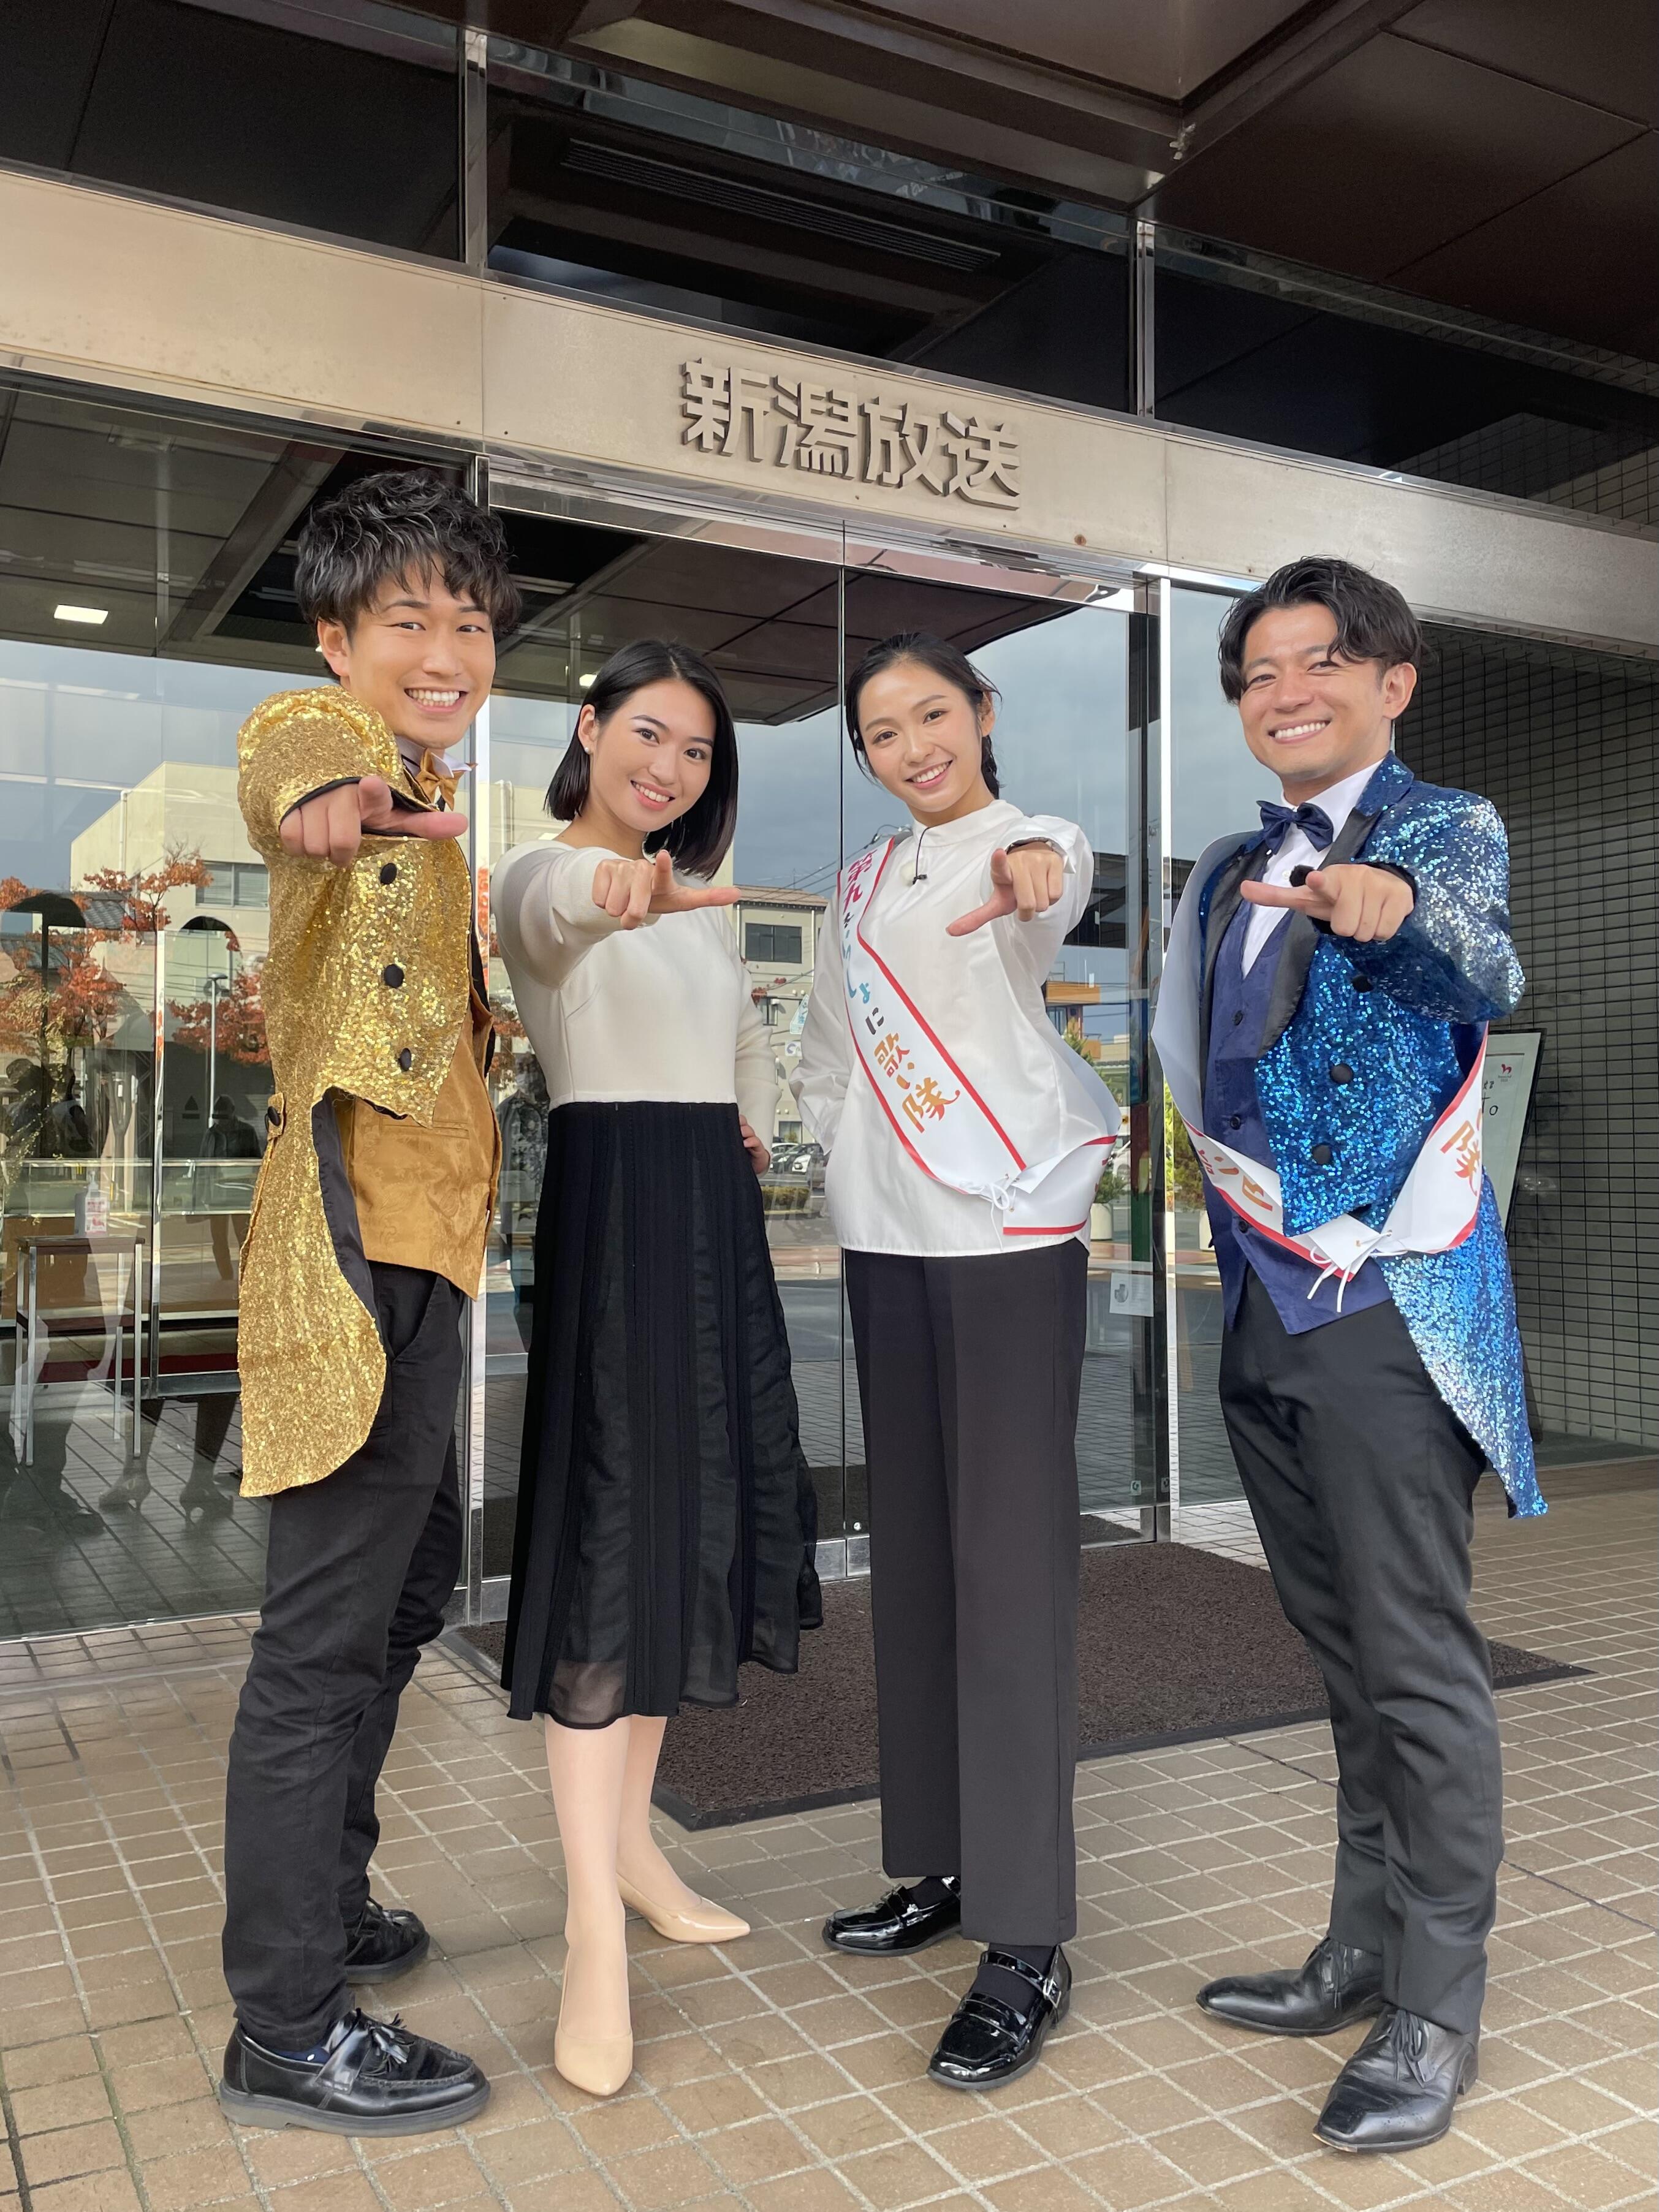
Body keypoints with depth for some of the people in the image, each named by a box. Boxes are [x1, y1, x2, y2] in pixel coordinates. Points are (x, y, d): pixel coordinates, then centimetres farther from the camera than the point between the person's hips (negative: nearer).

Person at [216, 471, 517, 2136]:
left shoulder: (423, 798, 19)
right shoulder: (328, 727, -8)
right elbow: (281, 754, -35)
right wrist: (320, 788, -57)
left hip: (420, 1240, 10)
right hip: (362, 1234, -10)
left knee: (409, 1578, 21)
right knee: (327, 1625, -3)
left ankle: (319, 1906, 38)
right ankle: (285, 2035, 11)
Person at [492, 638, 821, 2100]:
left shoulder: (698, 895, 17)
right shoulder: (542, 876, -6)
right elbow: (552, 909, -32)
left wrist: (754, 1123, 8)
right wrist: (611, 896, -55)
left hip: (719, 1218, 8)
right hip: (613, 1206, -8)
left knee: (691, 1520, 11)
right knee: (609, 1533, -9)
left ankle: (631, 1843, 26)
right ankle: (595, 1936, -2)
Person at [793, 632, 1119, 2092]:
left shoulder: (1039, 845, -2)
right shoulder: (868, 883, 17)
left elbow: (1049, 899, -28)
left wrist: (1035, 864, -49)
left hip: (1011, 1238, -7)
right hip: (887, 1241, 7)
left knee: (1013, 1566, -8)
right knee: (912, 1557, 11)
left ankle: (1029, 1941, -1)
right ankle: (945, 1863, 25)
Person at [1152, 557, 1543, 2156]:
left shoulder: (1446, 827, -3)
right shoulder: (1234, 869, 16)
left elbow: (1487, 968, -25)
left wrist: (1399, 907, -45)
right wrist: (1236, 1185, 6)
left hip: (1387, 1303, -6)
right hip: (1265, 1306, 7)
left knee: (1418, 1662, 0)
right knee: (1344, 1654, 16)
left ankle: (1435, 2012, 14)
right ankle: (1364, 1953, 29)